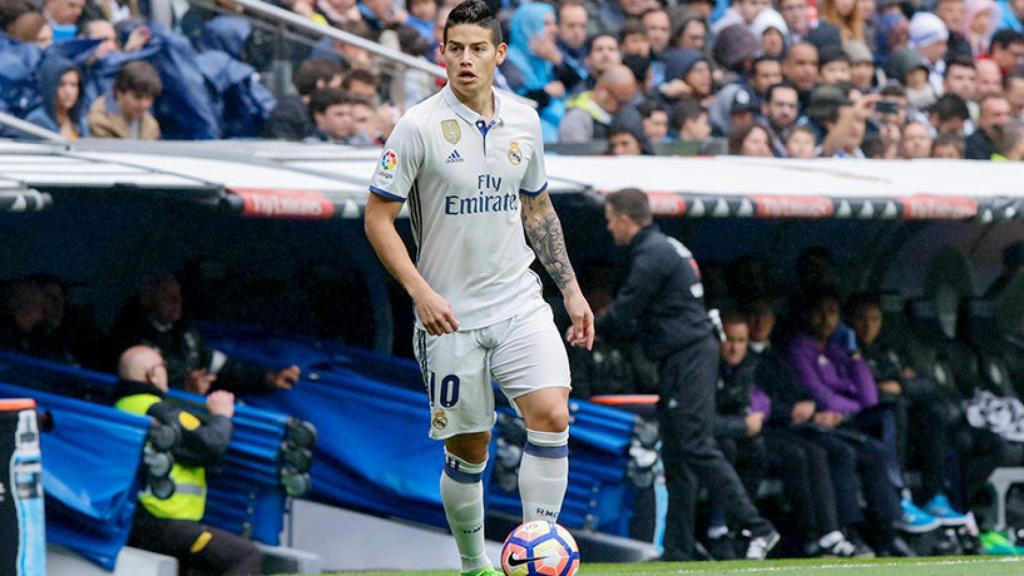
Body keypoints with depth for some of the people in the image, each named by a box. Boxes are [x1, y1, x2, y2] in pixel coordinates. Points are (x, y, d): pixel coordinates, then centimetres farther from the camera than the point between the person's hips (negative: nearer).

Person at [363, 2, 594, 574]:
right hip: (450, 314, -3)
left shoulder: (524, 122, 5)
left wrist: (571, 289, 15)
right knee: (467, 449, 3)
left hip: (520, 302, 3)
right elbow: (378, 218, -7)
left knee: (552, 415, -16)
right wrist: (420, 290, -17)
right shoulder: (418, 127, -9)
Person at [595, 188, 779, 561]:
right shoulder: (667, 247, 19)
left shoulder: (652, 255, -13)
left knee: (696, 447, -15)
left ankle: (757, 528, -19)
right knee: (674, 454, 9)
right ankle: (678, 552, 10)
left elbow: (621, 317, -12)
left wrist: (588, 327, 6)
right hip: (680, 360, 10)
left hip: (687, 358, -10)